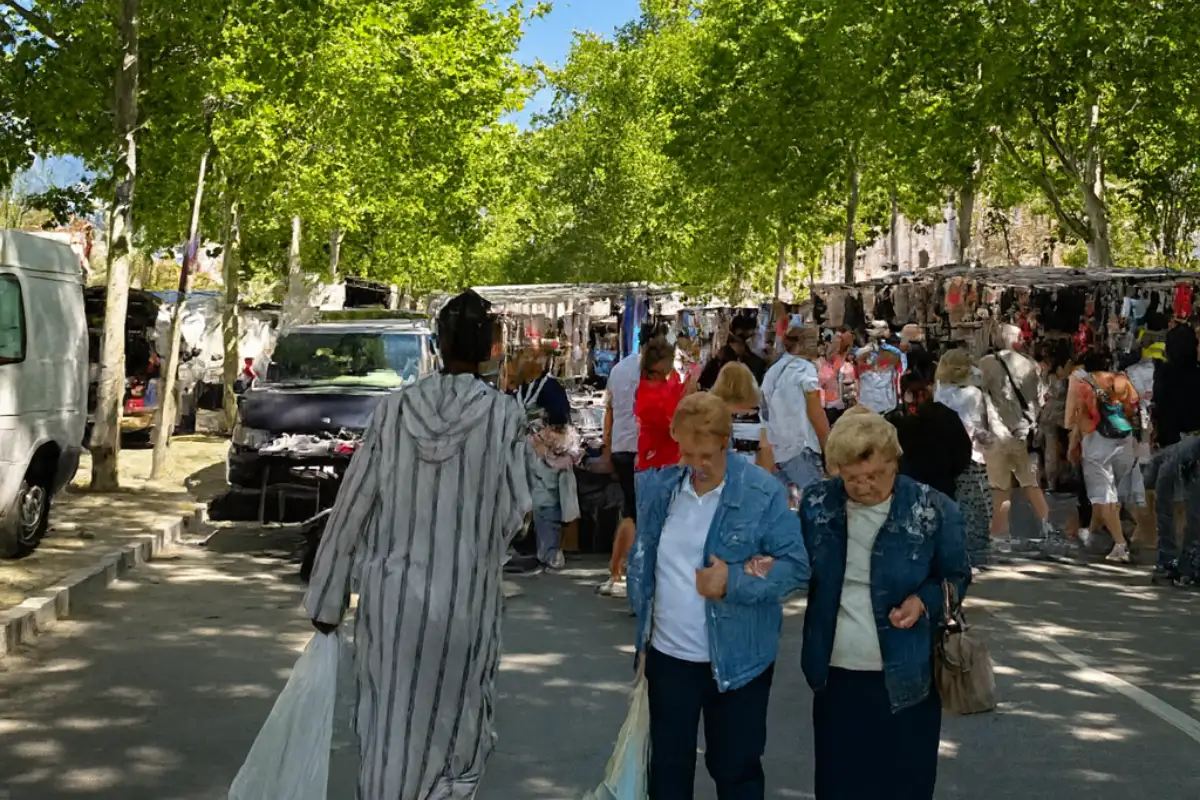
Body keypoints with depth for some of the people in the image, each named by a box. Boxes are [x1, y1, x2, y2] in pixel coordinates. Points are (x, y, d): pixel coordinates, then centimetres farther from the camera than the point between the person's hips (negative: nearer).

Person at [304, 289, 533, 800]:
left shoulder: (394, 409, -3)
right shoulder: (504, 414, -8)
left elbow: (352, 507, -1)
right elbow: (515, 514, -7)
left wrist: (328, 599, 7)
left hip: (392, 596, 2)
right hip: (463, 600, -2)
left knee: (387, 731, 14)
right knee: (454, 733, 13)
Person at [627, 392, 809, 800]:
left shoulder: (763, 492, -13)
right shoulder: (656, 486, -1)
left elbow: (796, 565, -12)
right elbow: (642, 561, 9)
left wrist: (735, 582, -22)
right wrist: (643, 621, 1)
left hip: (737, 659, -3)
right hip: (668, 654, 4)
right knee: (667, 766, 18)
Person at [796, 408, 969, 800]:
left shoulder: (934, 510, -11)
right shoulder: (817, 503, -3)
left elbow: (956, 578, 2)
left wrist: (924, 601, -18)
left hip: (905, 677, -2)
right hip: (836, 674, 3)